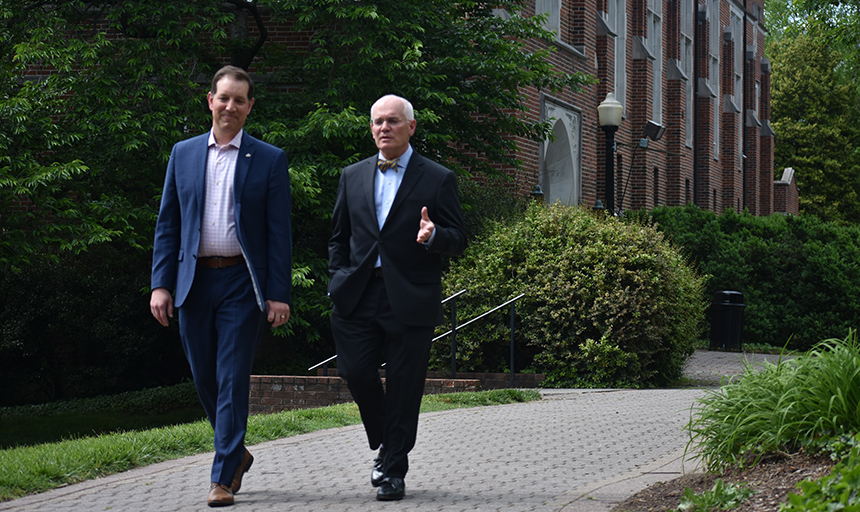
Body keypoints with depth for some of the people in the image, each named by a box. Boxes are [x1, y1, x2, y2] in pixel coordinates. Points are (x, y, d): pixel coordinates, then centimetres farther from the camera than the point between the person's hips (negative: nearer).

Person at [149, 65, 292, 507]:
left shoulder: (269, 160, 2)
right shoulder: (184, 154, 10)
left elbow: (279, 233, -1)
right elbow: (167, 224, 9)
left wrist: (279, 295, -8)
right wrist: (160, 284, 0)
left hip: (242, 283, -3)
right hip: (194, 282, 3)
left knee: (232, 380, -6)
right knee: (205, 380, 10)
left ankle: (224, 478, -2)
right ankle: (237, 452, 31)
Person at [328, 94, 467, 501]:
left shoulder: (437, 179, 3)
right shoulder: (353, 177, 14)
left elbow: (458, 240, 2)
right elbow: (339, 236, 20)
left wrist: (433, 236, -20)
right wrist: (339, 280, 6)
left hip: (410, 299, -3)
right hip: (358, 296, 3)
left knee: (403, 387, -1)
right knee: (356, 374, -3)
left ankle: (394, 470, 10)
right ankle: (385, 444, 23)